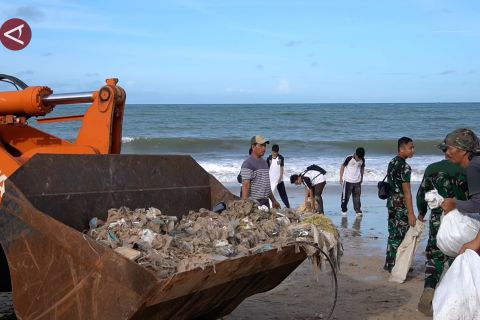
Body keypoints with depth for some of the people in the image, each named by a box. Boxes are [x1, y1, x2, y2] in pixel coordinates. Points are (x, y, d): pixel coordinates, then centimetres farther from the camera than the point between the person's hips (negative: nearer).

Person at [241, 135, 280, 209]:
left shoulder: (264, 162, 17)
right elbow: (245, 186, -19)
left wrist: (273, 200, 24)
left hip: (265, 202, 9)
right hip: (254, 203, -9)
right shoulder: (248, 164, -12)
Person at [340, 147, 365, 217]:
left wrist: (361, 178, 20)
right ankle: (344, 210, 17)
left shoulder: (362, 160, -1)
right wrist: (341, 178, -4)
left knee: (357, 197, 3)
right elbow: (342, 167, -5)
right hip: (348, 180, -3)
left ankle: (358, 211, 7)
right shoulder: (349, 158, -14)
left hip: (357, 181, 3)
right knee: (345, 196, 3)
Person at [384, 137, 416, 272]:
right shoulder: (405, 166, -19)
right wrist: (411, 214, -20)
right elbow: (407, 192, -21)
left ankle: (389, 263, 25)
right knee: (399, 236, 0)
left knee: (393, 234, 16)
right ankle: (395, 266, 7)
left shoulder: (392, 163, 8)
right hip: (401, 205, -9)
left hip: (391, 201, 9)